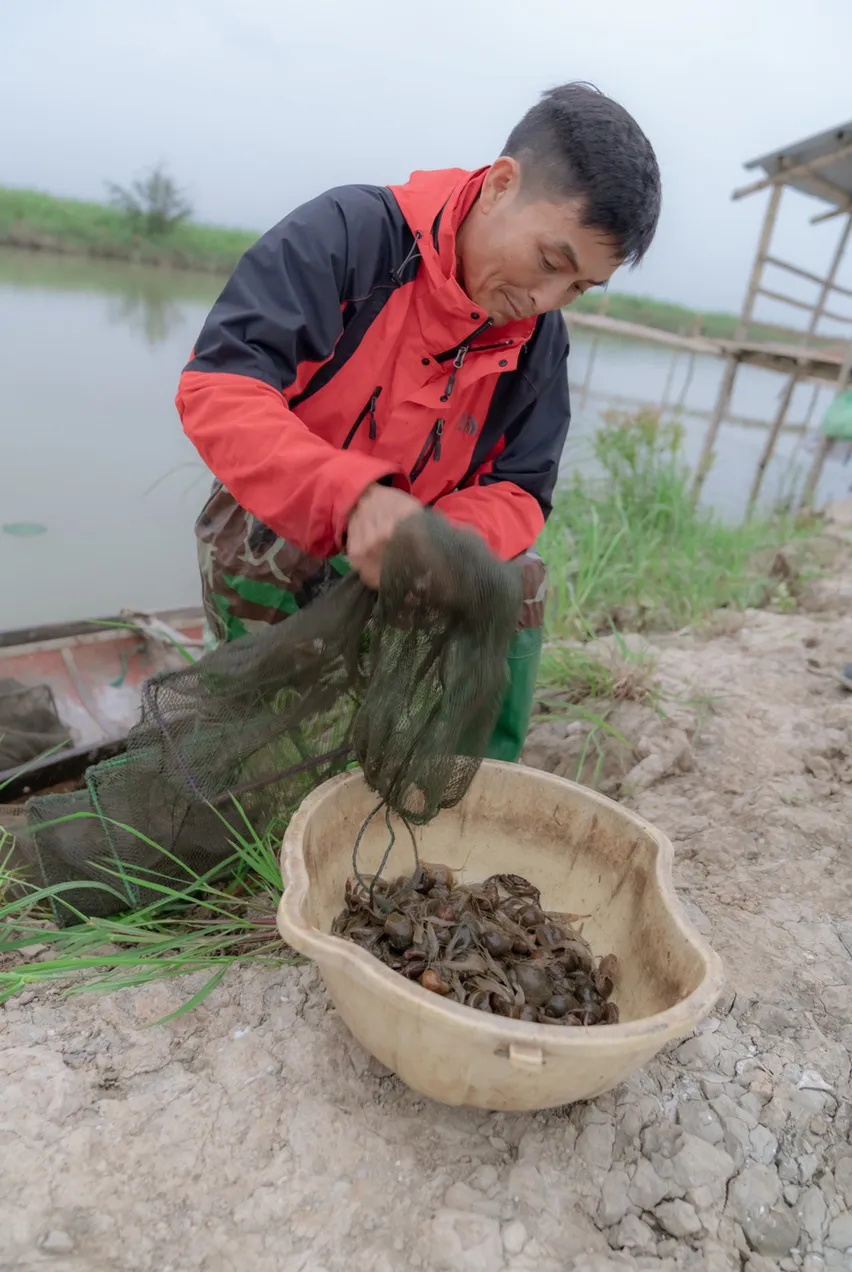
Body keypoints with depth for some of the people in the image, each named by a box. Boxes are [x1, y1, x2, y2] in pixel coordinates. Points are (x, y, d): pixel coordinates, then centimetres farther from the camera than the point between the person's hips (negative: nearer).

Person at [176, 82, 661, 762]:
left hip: (404, 554, 4)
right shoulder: (350, 233, -22)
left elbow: (517, 493, -6)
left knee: (519, 578, -16)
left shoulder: (540, 340, -6)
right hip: (269, 538, -4)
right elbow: (215, 387, -30)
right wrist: (353, 496, -46)